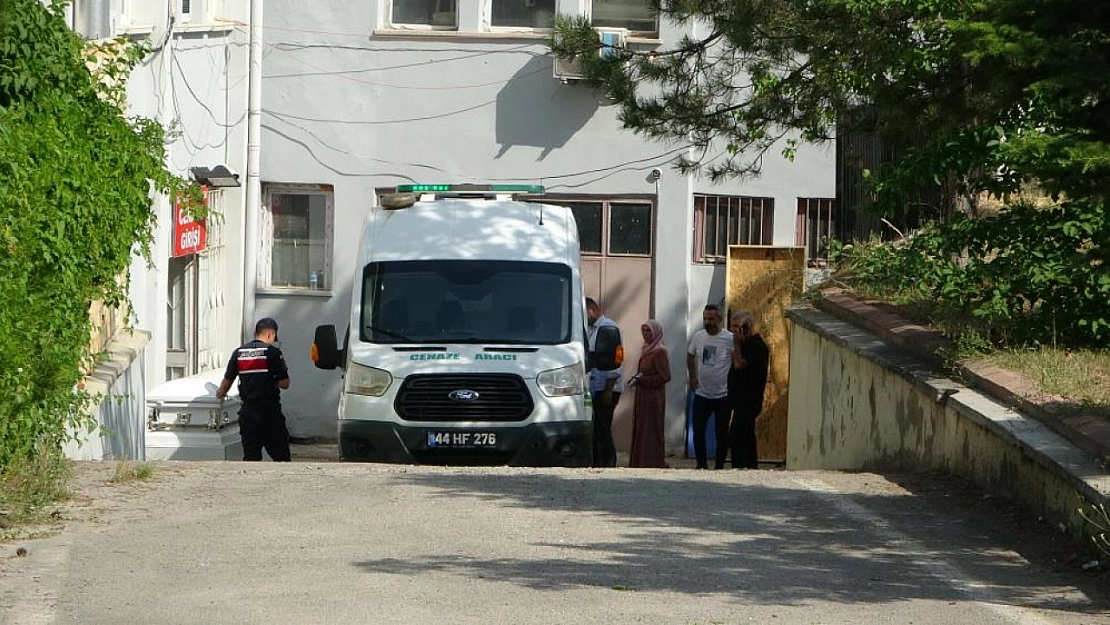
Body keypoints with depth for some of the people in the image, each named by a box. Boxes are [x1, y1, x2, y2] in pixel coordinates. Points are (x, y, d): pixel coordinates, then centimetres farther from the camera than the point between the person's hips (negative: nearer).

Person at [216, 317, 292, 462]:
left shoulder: (238, 353, 8)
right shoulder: (273, 352, -6)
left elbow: (227, 381, 15)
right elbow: (284, 383, -7)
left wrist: (221, 394, 36)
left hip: (247, 412, 5)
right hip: (269, 412, -5)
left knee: (250, 456, 8)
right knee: (281, 455, 0)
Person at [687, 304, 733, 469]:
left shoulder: (729, 339, -12)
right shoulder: (698, 336, 3)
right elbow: (690, 356, 19)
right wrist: (692, 377, 12)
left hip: (723, 395, -4)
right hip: (701, 393, 4)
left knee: (721, 433, 4)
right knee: (698, 431, 5)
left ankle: (719, 466, 14)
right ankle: (701, 464, 17)